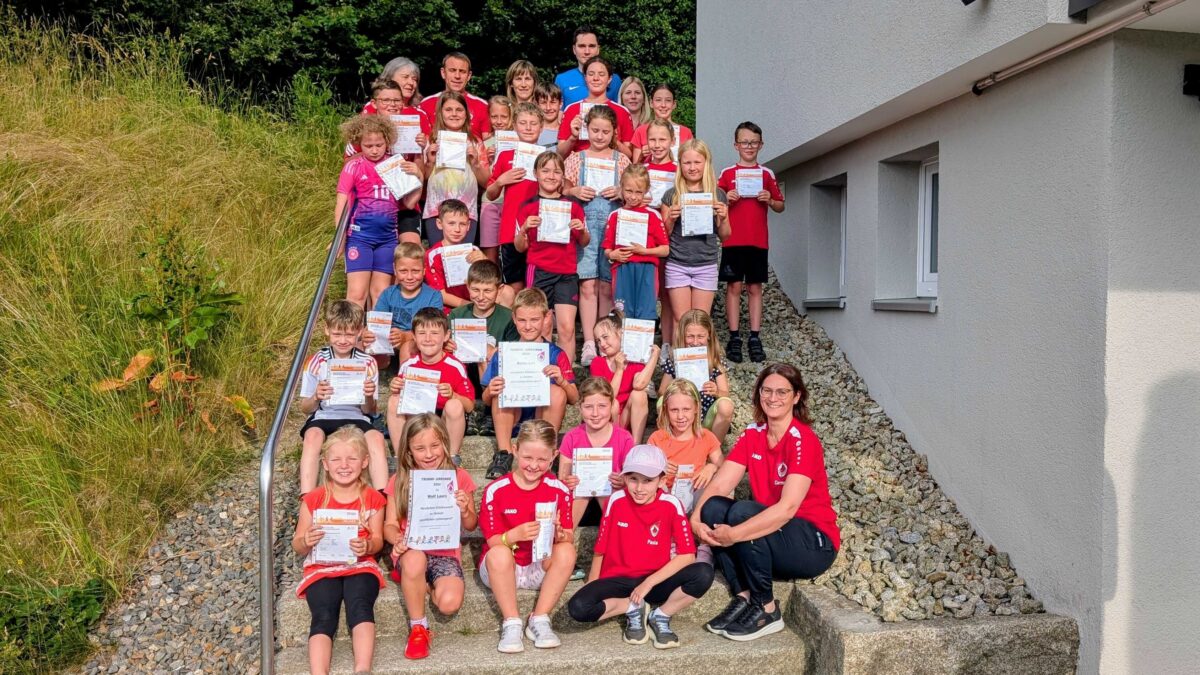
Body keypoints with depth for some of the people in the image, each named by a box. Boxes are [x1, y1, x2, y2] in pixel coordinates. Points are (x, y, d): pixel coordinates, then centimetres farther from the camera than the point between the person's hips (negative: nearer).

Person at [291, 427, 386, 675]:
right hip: (321, 568, 0)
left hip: (360, 565, 0)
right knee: (324, 617, -25)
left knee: (360, 607, -30)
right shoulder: (314, 499, 5)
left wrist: (367, 546, -20)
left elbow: (377, 540, 4)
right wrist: (306, 541, -17)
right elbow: (297, 546, 8)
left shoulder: (372, 498, 6)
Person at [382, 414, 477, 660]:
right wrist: (397, 539, -22)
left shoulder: (459, 477, 2)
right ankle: (417, 628, -13)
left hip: (446, 552, 0)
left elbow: (470, 526, 7)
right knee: (414, 559, -38)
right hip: (412, 551, 0)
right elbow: (390, 525, 1)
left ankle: (415, 580, 8)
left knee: (450, 602, -28)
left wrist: (464, 510, -16)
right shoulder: (399, 481, 3)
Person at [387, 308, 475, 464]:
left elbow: (470, 406, -9)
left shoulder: (455, 367, -11)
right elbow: (400, 397, 9)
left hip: (445, 422, -3)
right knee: (394, 401, -18)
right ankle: (399, 457, -9)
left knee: (454, 405, -31)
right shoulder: (407, 366, -2)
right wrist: (396, 390, -13)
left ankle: (452, 458, -12)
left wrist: (452, 395, -28)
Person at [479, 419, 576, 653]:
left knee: (567, 551, -27)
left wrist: (559, 533, -31)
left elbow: (569, 538, -7)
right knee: (498, 554, -34)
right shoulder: (496, 490, -11)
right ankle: (511, 624, -18)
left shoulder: (559, 490, -6)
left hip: (541, 569, 2)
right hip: (502, 569, -2)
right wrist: (515, 534, -33)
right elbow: (493, 542, -12)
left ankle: (539, 621, -15)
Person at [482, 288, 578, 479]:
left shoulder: (556, 354, 2)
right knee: (503, 389, -24)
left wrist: (561, 380, -24)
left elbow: (573, 398, -4)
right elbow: (486, 400, 4)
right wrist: (490, 392, -20)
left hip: (544, 419, -1)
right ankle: (504, 455, -22)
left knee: (557, 392, -26)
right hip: (509, 420, 1)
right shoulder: (503, 354, 4)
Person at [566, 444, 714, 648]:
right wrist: (593, 585, 2)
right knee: (578, 607, -29)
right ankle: (633, 609, -1)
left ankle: (661, 616, -3)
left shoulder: (671, 505, -10)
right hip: (617, 580, 1)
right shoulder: (616, 501, -8)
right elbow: (601, 547, 1)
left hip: (656, 581, 0)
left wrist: (649, 583, -16)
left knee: (704, 574, -28)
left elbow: (687, 555, -13)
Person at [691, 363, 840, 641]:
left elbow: (788, 508, -28)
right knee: (713, 507, -18)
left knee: (743, 512, -30)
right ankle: (743, 597, -11)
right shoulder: (752, 435, 2)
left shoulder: (803, 440, -17)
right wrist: (696, 518, -25)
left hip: (814, 543, -6)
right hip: (772, 534, 6)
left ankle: (766, 609, -14)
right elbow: (719, 484, -6)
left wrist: (735, 534, -34)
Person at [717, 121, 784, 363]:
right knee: (733, 287, 0)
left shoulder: (767, 174, 9)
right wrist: (726, 199, -12)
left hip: (758, 241, 1)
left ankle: (755, 339, 6)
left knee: (755, 288, 3)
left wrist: (769, 200, -7)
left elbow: (780, 206, 13)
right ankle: (734, 338, 4)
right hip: (732, 240, -1)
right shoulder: (727, 173, 5)